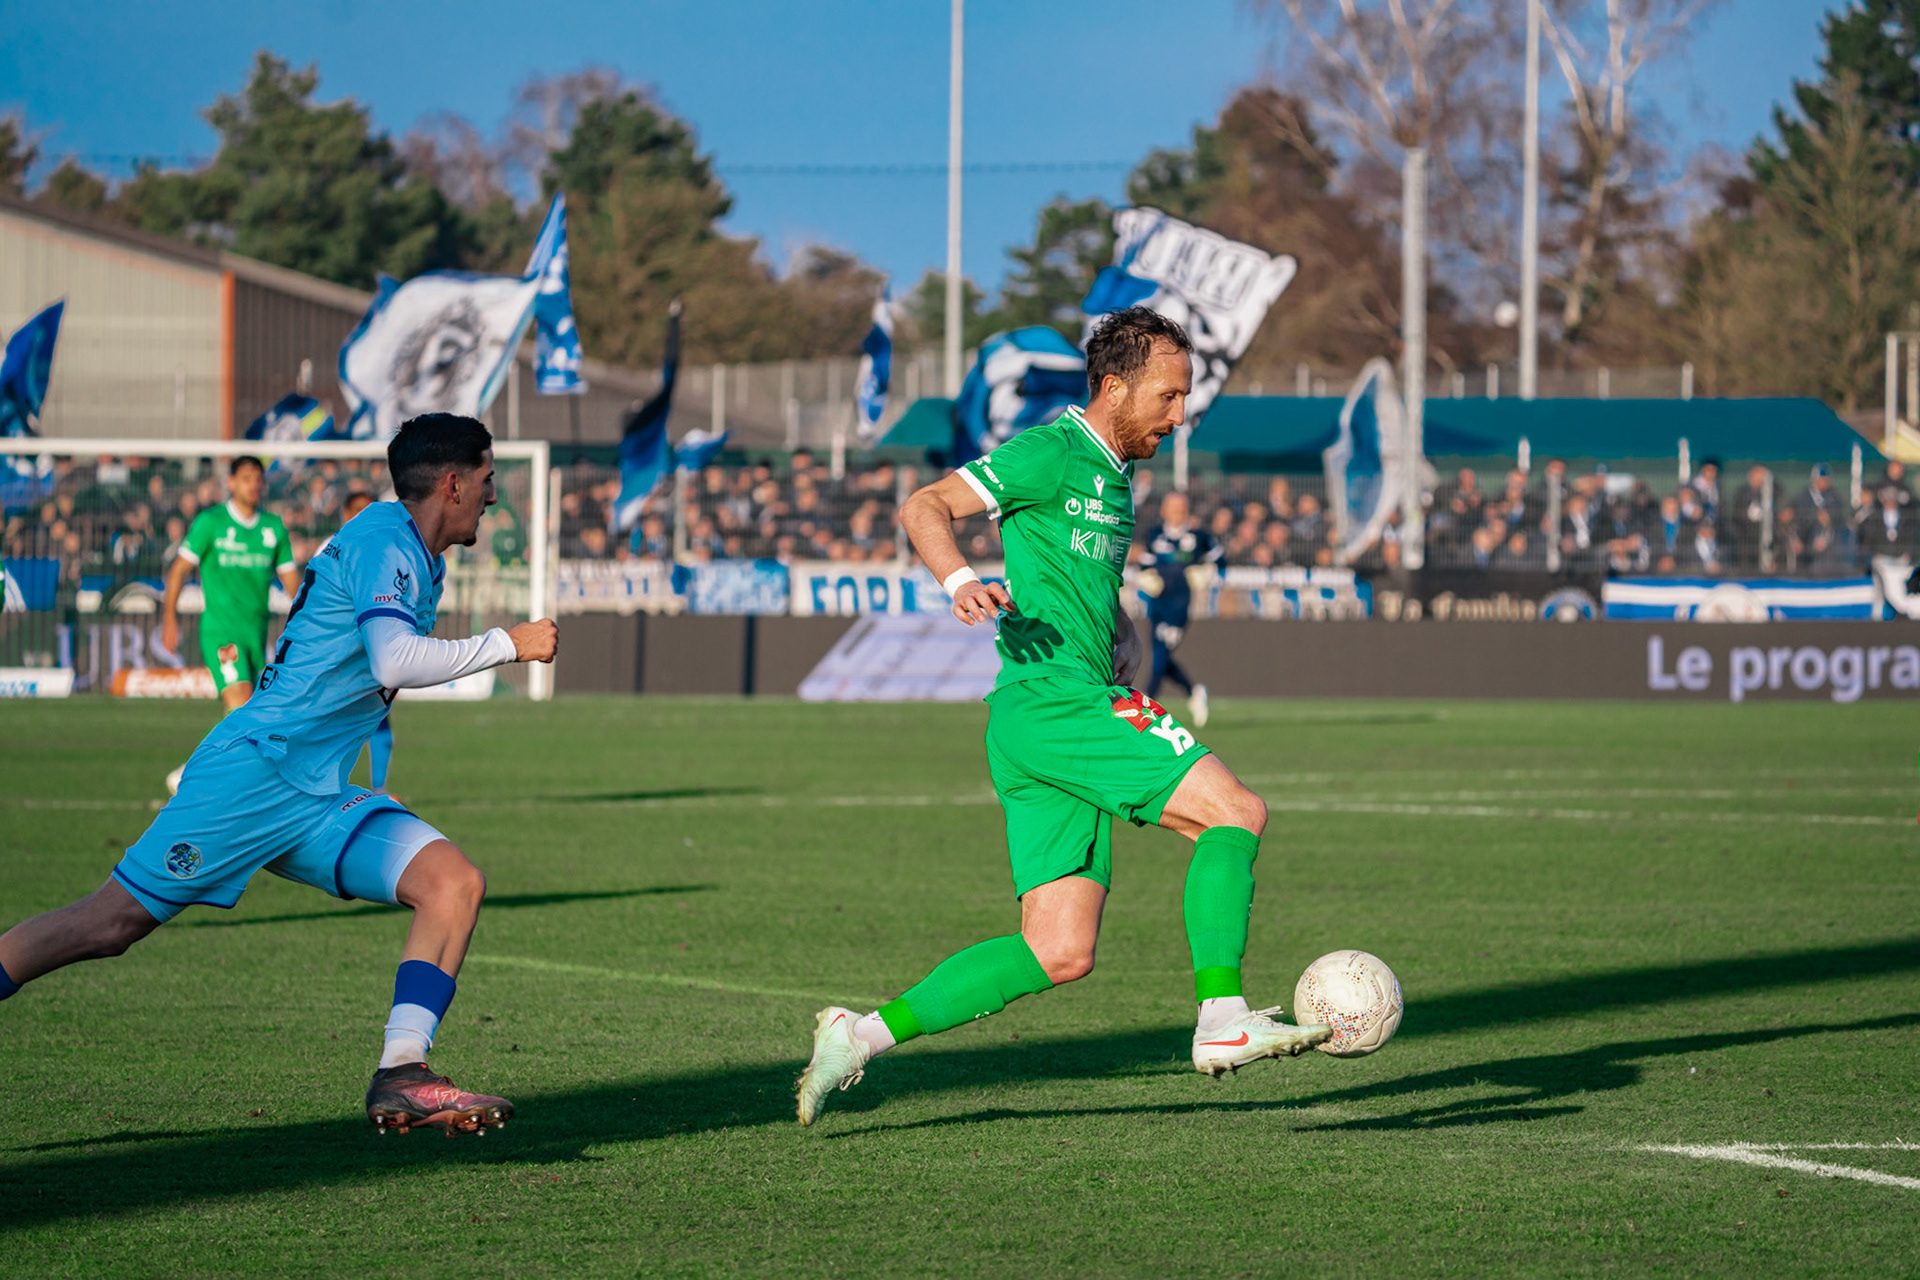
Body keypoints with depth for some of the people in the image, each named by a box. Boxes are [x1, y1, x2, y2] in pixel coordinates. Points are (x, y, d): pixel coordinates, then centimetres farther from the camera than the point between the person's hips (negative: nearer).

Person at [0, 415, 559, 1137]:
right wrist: (509, 644, -17)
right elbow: (395, 661, -25)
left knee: (456, 882, -12)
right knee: (111, 922, -7)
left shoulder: (422, 562, 18)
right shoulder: (381, 537, -11)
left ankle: (401, 1077, -20)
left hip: (320, 800, 9)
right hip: (251, 775, -9)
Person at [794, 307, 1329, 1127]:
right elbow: (925, 508, -12)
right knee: (1235, 811, -16)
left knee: (1060, 953, 2)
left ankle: (865, 1034, 4)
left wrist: (1123, 638, 17)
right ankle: (1222, 1022, -17)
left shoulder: (1113, 477, 23)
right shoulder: (1051, 454, -5)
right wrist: (960, 581, -31)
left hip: (1083, 711, 9)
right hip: (1049, 710, -9)